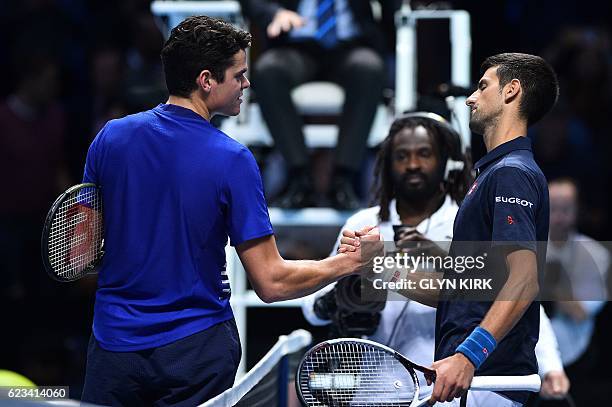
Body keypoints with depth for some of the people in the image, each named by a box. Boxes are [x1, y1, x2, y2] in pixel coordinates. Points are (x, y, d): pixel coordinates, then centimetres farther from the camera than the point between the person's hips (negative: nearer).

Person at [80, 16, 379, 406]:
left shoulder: (111, 137, -4)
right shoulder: (233, 160, -14)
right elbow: (271, 283, -14)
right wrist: (352, 261, -2)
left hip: (114, 343, 3)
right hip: (197, 351, -2)